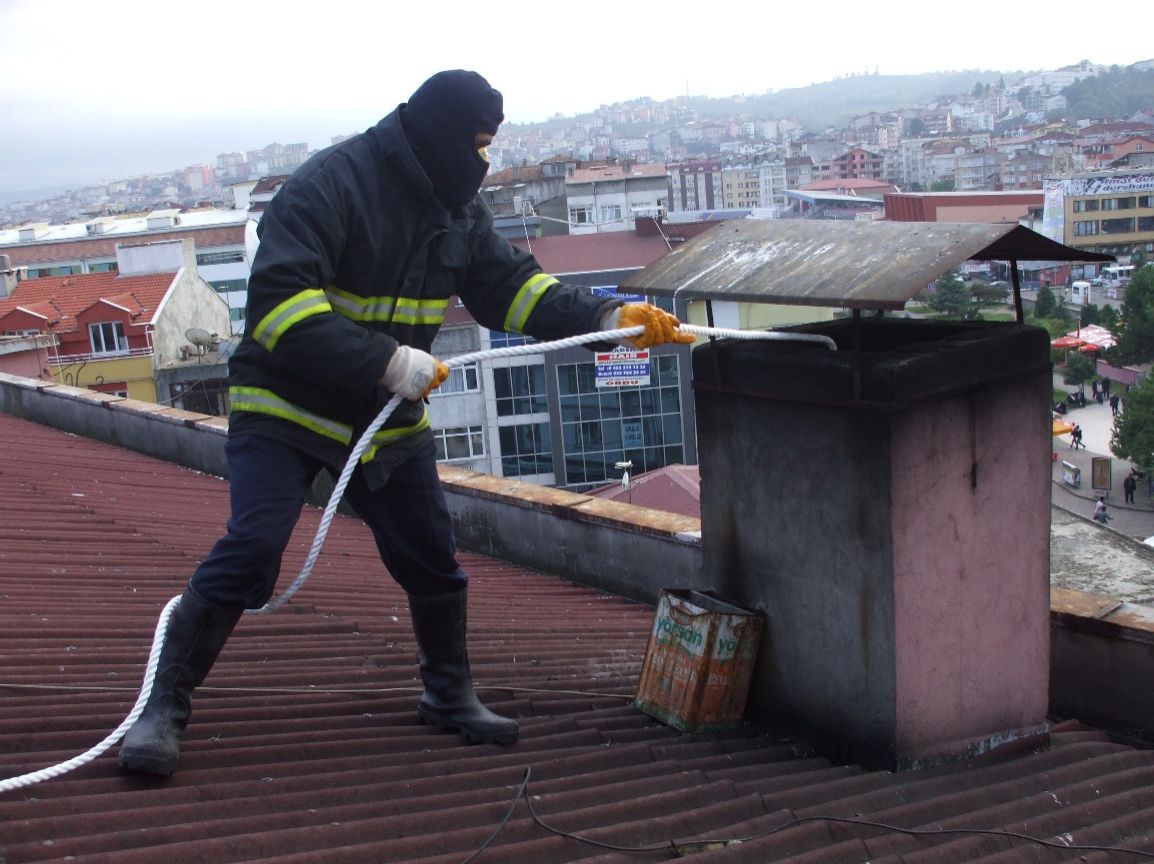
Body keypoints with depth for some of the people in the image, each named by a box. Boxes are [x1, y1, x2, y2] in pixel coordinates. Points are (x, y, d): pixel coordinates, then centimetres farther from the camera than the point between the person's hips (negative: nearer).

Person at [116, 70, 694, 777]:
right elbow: (277, 299, -30)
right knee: (250, 552, -17)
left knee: (433, 557, 8)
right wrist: (389, 363, -35)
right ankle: (166, 707, -3)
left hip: (393, 417, 7)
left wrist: (608, 319, -6)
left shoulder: (459, 207, 3)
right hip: (287, 408, -7)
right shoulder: (333, 184, -22)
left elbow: (511, 286, 8)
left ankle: (450, 694, 28)